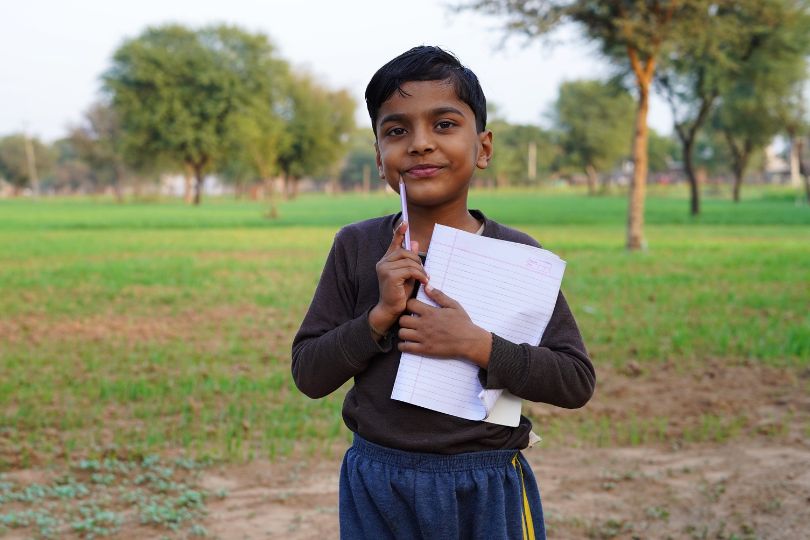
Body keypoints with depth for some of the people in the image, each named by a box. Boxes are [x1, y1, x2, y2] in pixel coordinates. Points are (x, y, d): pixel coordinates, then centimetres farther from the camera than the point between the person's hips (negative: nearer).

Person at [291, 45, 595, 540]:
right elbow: (308, 375, -2)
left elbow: (577, 379, -8)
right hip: (376, 486, 1)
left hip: (487, 493, -1)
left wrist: (477, 344, -21)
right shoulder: (356, 247, -2)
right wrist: (380, 315, -17)